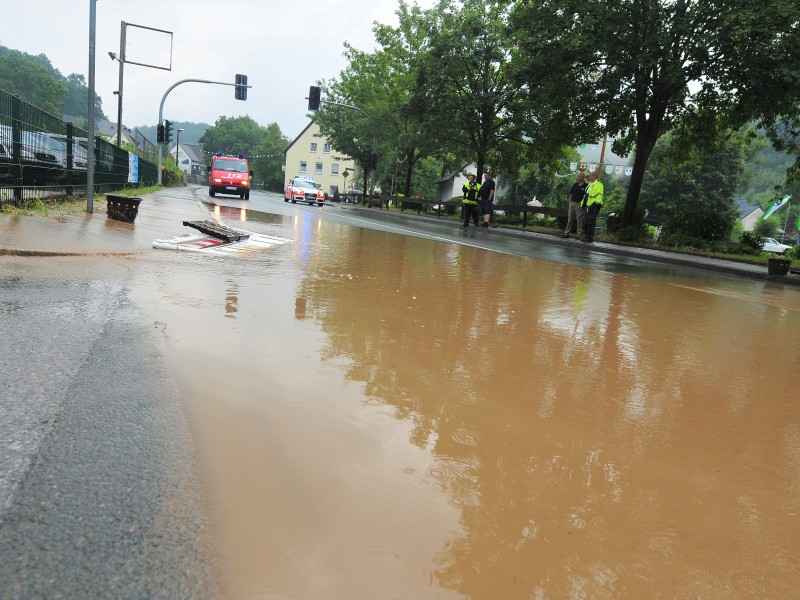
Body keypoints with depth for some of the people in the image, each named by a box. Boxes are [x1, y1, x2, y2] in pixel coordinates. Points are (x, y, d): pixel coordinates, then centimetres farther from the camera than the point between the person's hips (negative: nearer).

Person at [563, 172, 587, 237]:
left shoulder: (585, 186, -4)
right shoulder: (575, 185, 12)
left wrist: (582, 203, -13)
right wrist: (570, 202, 6)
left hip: (579, 204, -5)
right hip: (572, 203, 5)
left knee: (579, 219, -1)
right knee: (570, 219, 8)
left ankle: (579, 234, 5)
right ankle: (566, 233, 12)